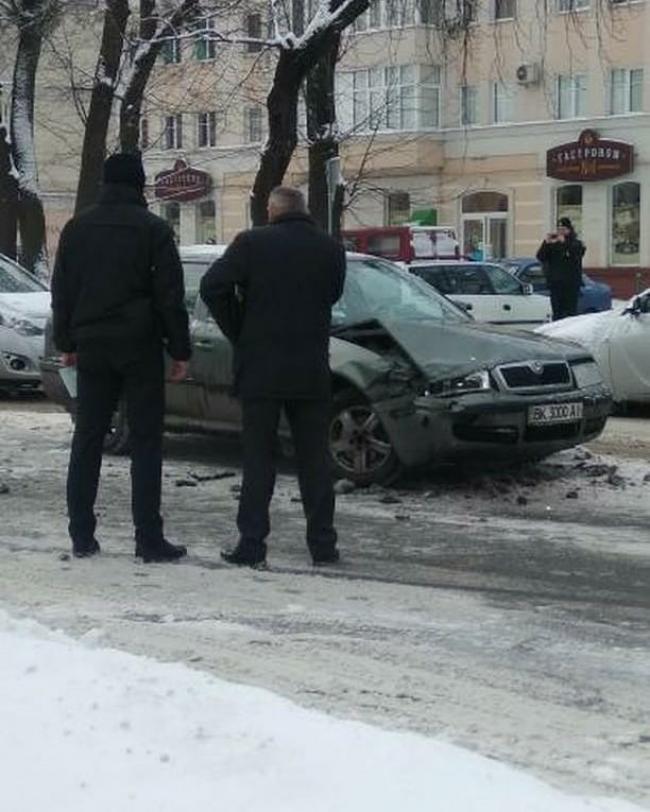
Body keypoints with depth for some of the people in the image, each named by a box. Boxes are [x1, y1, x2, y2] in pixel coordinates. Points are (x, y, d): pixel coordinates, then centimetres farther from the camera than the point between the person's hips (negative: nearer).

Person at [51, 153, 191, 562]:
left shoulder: (76, 228, 8)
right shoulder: (153, 229, -5)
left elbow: (62, 291, 12)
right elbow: (170, 296, -7)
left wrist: (67, 343, 18)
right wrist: (180, 351, -2)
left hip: (92, 348, 4)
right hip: (140, 348, -4)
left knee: (87, 441, 9)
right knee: (145, 443, -1)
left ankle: (82, 535, 9)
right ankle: (149, 538, -3)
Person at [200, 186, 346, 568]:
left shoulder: (252, 243, -6)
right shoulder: (331, 249, 3)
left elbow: (213, 287, -11)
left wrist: (238, 333, 0)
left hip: (261, 368, -2)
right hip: (313, 371, 2)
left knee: (258, 458, 5)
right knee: (315, 458, 9)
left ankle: (252, 543, 3)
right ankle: (323, 544, 11)